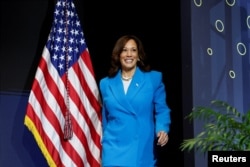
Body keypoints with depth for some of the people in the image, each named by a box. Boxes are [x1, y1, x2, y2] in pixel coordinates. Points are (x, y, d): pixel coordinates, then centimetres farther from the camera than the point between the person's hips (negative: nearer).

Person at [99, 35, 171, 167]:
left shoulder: (153, 79, 5)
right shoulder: (106, 83, 11)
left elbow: (161, 110, 4)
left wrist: (162, 130, -14)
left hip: (143, 150, 0)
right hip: (114, 150, 1)